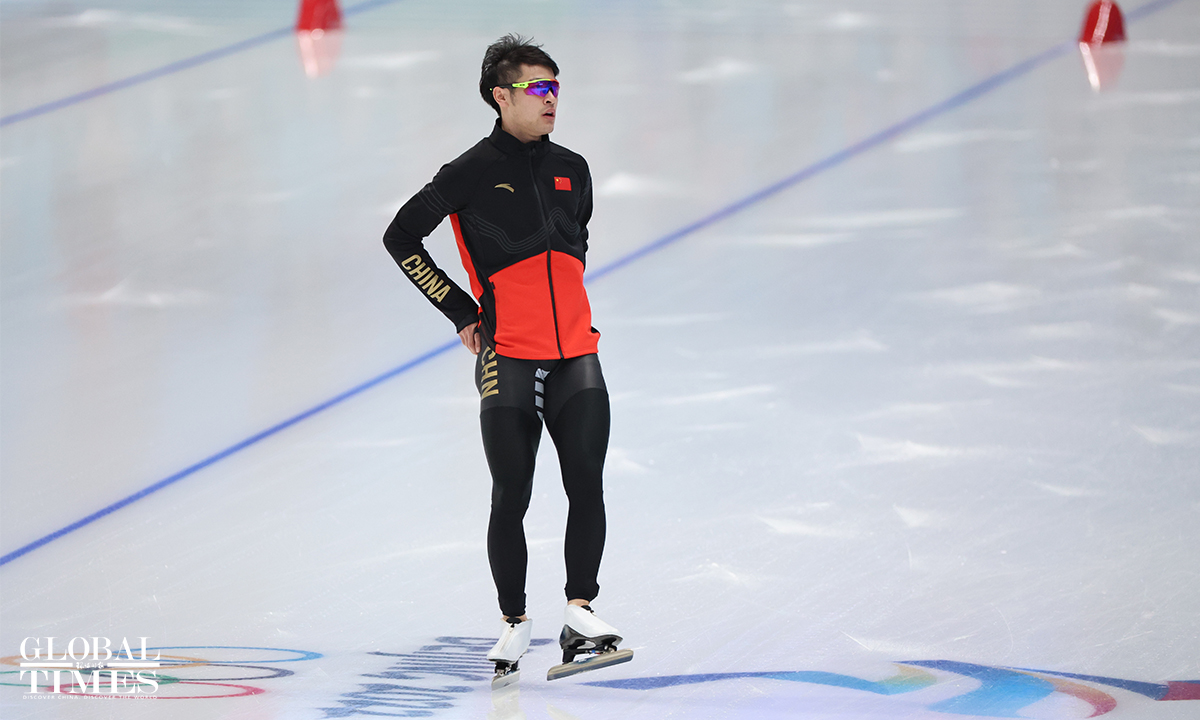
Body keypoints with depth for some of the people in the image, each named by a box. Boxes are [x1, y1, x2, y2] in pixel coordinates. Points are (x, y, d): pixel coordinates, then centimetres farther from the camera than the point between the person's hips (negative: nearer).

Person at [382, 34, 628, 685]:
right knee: (511, 498, 0)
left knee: (587, 487, -6)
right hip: (508, 359, -4)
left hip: (576, 357, 4)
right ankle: (514, 624, 12)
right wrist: (460, 310, 0)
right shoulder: (472, 173, -5)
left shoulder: (571, 169, 11)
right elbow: (401, 238, 1)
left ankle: (580, 613, -2)